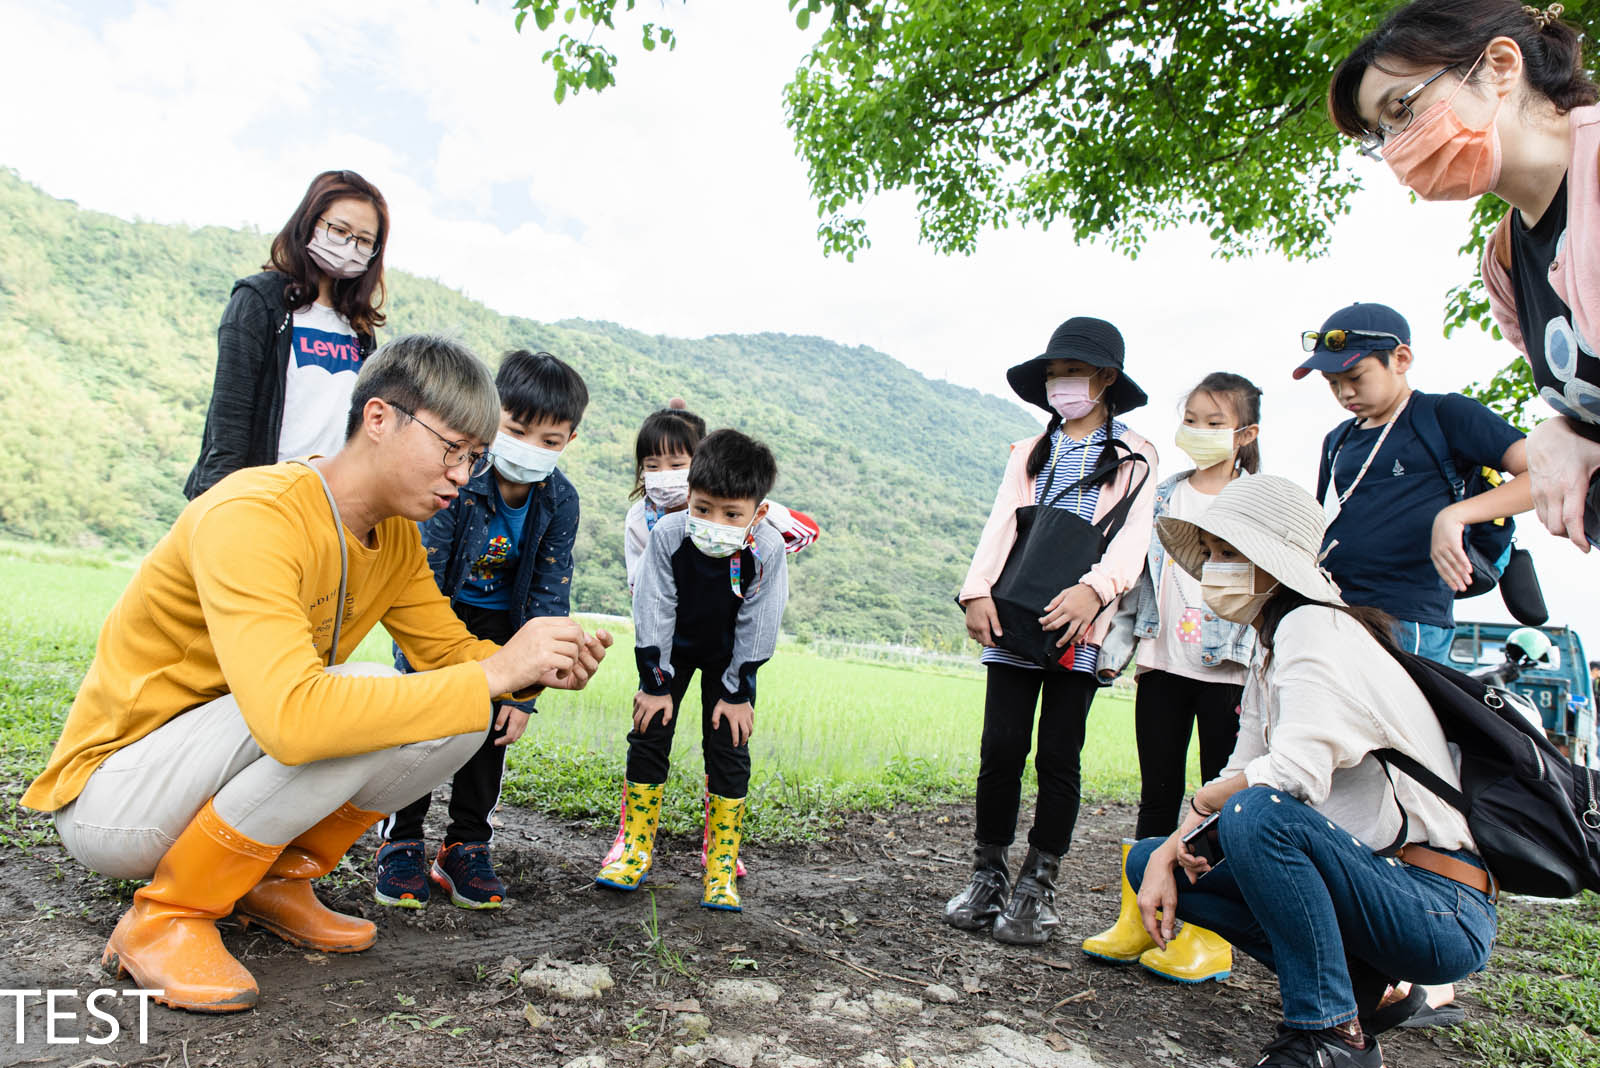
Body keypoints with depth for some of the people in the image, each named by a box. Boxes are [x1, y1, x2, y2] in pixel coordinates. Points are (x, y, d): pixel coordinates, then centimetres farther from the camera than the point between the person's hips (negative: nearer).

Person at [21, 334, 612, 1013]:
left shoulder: (397, 536, -2)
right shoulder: (251, 517, -29)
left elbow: (450, 652, 5)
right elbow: (292, 715, -42)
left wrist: (541, 669, -17)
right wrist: (497, 668, -37)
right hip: (110, 797, -7)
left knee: (460, 718, -10)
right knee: (352, 705, -32)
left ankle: (277, 881, 7)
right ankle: (164, 918, -11)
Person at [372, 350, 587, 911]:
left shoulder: (560, 501, -20)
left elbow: (549, 599, -15)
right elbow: (423, 581, -28)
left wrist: (523, 691, -18)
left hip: (497, 618, 3)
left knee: (491, 721, -4)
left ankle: (466, 848, 9)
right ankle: (400, 841, 4)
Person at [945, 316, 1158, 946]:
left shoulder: (1135, 457, 9)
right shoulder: (1029, 454, 20)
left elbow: (1134, 534, -4)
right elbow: (1001, 524, 9)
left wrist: (1094, 589, -22)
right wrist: (977, 591, -7)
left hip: (1078, 627, -2)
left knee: (1058, 757, 1)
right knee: (1001, 748, -1)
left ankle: (1037, 889, 12)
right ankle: (988, 876, 12)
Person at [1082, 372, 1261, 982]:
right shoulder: (1162, 497, 13)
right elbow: (1135, 569, 16)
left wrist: (1263, 664, -11)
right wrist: (1119, 635, 9)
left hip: (1227, 668, -4)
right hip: (1161, 661, 4)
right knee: (1157, 793, 9)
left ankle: (1212, 937, 11)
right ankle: (1137, 920, 18)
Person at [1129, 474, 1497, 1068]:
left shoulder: (1316, 627, -16)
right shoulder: (1269, 659, 12)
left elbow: (1297, 773, -30)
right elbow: (1239, 776, 11)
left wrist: (1201, 806, -11)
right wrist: (1168, 854, -5)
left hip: (1443, 912, -9)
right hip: (1377, 883, 9)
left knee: (1258, 814, -34)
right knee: (1151, 859, 4)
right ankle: (1365, 988, 7)